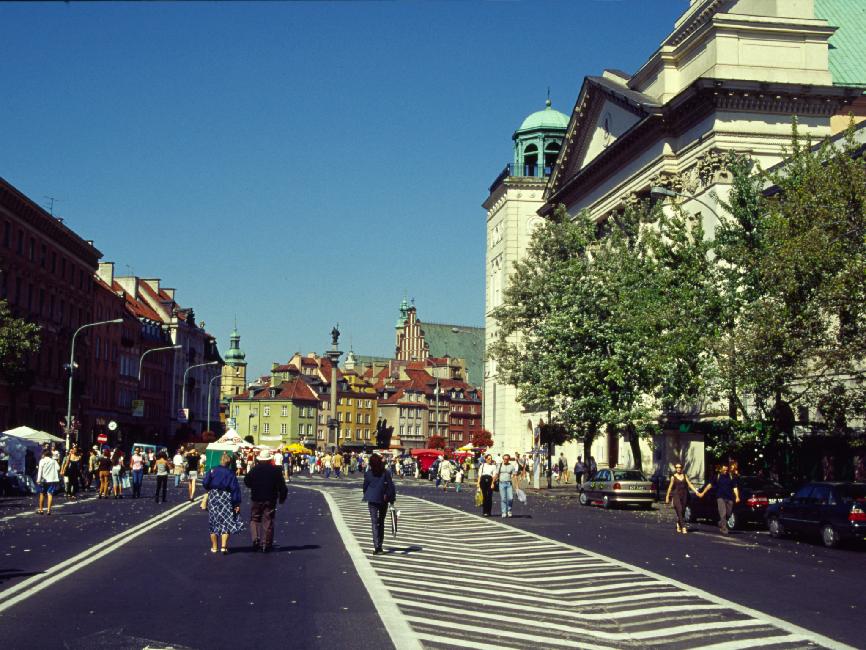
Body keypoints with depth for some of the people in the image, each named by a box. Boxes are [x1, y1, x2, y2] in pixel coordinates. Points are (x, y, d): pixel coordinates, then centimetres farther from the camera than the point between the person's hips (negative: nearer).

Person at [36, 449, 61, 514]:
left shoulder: (42, 461, -1)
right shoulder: (53, 461, 8)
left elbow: (40, 470, -8)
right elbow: (58, 468, -2)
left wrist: (38, 480, -12)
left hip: (44, 480, -2)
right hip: (53, 479, 2)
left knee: (42, 494, 14)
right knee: (50, 494, 0)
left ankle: (40, 509, 19)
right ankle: (48, 510, -10)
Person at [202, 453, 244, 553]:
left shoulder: (212, 471, -1)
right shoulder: (231, 474, -3)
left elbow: (205, 483, -6)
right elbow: (235, 488, -7)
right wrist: (237, 503, -7)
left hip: (213, 497, 1)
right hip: (226, 499, -1)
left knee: (213, 522, 11)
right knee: (226, 522, 4)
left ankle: (214, 547, 15)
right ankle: (224, 546, -8)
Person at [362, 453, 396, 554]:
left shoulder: (368, 474, -5)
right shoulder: (385, 473, -4)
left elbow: (365, 487, 4)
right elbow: (391, 486, -5)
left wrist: (366, 496, 20)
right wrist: (392, 499, -1)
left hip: (372, 500, -2)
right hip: (384, 500, 2)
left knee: (374, 522, -3)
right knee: (381, 522, 15)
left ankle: (376, 546, -19)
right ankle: (380, 546, 19)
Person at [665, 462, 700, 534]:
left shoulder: (685, 476, 9)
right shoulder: (673, 477, 1)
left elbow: (690, 485, 4)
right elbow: (670, 487, 4)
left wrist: (696, 491, -9)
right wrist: (667, 497, 6)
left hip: (684, 495, 4)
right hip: (676, 495, -4)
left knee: (682, 511, 8)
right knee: (679, 511, -14)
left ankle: (678, 524, 31)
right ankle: (683, 527, -17)